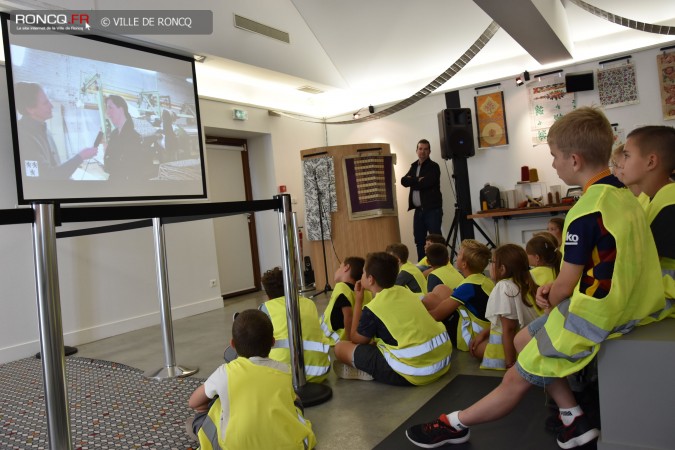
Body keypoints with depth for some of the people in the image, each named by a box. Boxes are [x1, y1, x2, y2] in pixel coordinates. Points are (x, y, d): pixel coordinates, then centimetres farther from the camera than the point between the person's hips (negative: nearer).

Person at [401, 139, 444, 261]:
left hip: (432, 209, -6)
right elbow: (403, 181, 2)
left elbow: (424, 183, -19)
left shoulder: (433, 166, -5)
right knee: (419, 240, 10)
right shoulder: (414, 166, 16)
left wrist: (412, 181, -3)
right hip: (419, 210, 7)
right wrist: (417, 180, -13)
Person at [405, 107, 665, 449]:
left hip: (594, 317, -9)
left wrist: (550, 301, 5)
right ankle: (574, 419, 18)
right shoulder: (623, 196, 5)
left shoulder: (587, 210, -23)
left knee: (516, 379, 3)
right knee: (524, 340, 20)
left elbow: (565, 285, -17)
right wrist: (553, 291, 0)